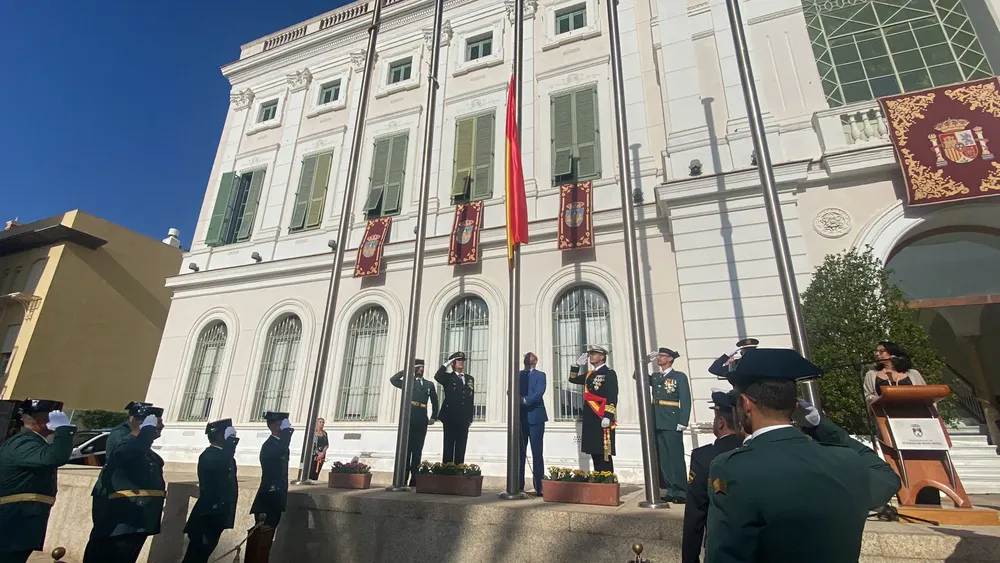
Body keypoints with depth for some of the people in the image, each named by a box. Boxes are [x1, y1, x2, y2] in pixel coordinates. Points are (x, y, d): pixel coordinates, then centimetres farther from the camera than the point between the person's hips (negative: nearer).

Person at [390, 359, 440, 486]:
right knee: (406, 448, -2)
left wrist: (434, 417, 12)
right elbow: (393, 379, -6)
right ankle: (403, 478, 1)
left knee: (417, 449, 4)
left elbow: (434, 402, 20)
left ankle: (414, 479, 8)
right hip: (408, 419, -2)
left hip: (421, 421, 2)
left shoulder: (429, 384, 17)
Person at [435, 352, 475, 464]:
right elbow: (437, 377, -19)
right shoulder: (448, 377, 5)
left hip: (464, 418, 4)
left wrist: (470, 418, 8)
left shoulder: (470, 378, 15)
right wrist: (446, 364, -11)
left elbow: (472, 399, 12)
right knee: (449, 446, 0)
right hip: (450, 417, -3)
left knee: (461, 447, 5)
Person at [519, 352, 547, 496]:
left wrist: (525, 400, -19)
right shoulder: (518, 375, 15)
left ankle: (539, 487, 1)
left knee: (537, 453, -2)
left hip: (535, 416, -4)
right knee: (520, 452, 6)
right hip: (520, 417, 4)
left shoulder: (540, 375, 4)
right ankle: (519, 486, 12)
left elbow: (539, 393, -11)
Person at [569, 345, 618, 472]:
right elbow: (573, 379, 25)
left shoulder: (609, 373, -5)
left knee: (604, 454, -6)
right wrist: (577, 365, 11)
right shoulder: (589, 374, 17)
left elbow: (613, 397, -12)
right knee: (594, 453, 10)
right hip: (590, 420, 7)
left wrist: (608, 417, -20)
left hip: (603, 419, -7)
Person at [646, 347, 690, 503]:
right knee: (663, 459, 8)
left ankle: (681, 492, 6)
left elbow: (686, 400, -7)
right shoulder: (655, 377, 15)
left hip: (672, 423, -6)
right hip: (657, 423, 6)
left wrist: (682, 422, -14)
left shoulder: (680, 376, -2)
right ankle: (671, 490, 16)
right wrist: (646, 360, 1)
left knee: (676, 458, -1)